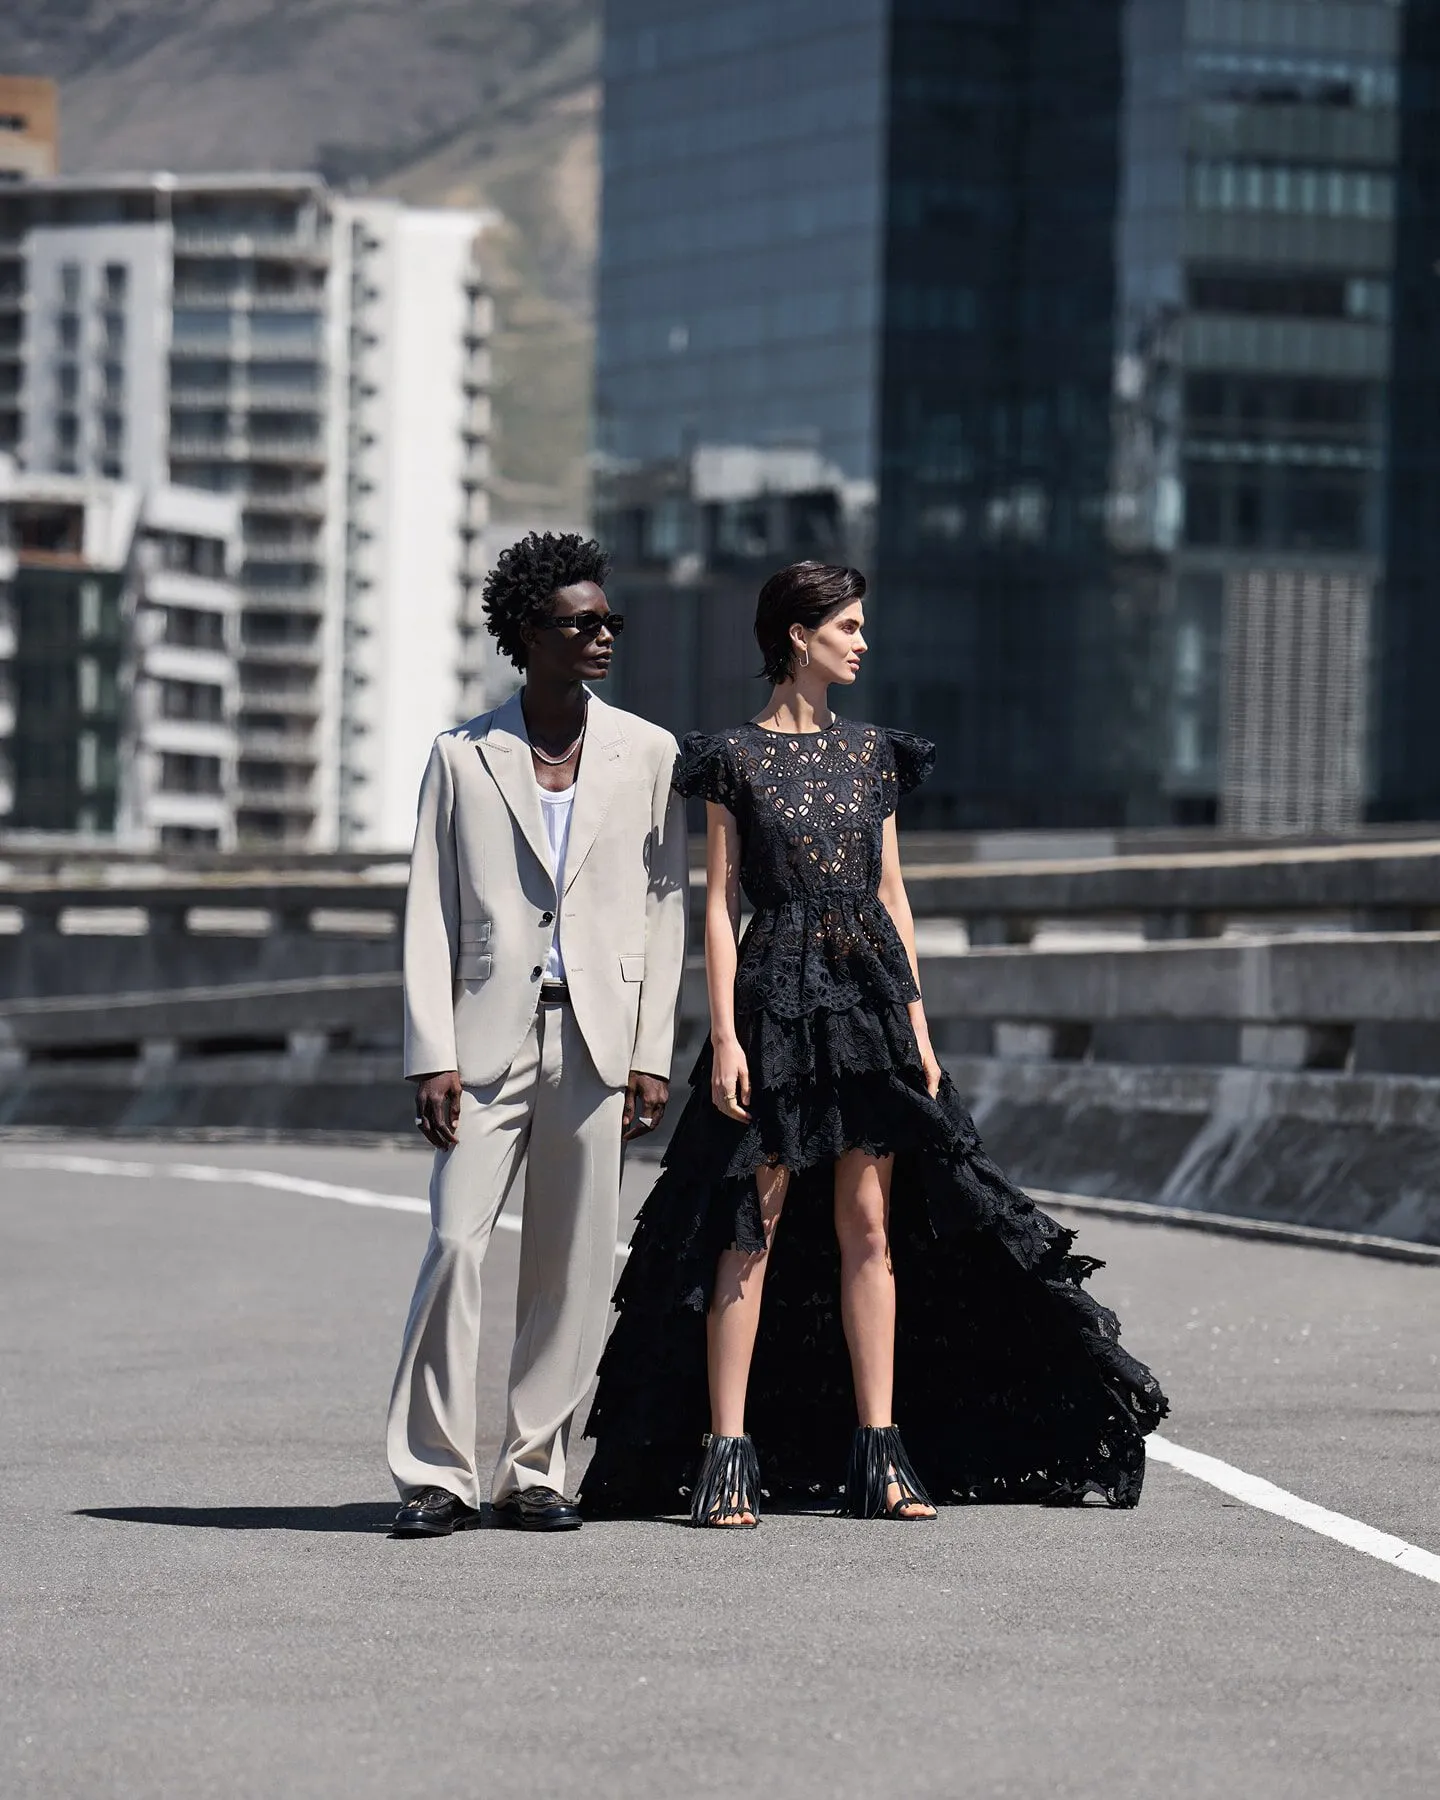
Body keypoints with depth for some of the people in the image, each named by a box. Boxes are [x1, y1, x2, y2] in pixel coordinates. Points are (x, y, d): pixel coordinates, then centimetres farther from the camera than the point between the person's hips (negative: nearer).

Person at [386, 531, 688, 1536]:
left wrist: (652, 1054, 2)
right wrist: (432, 1056, -4)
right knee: (456, 1244, -10)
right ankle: (437, 1473, -5)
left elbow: (664, 911, 9)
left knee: (575, 1267, 2)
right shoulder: (463, 757, 7)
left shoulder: (648, 755, 10)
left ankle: (536, 1471, 10)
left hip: (597, 1039, 1)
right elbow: (429, 916, 5)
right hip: (491, 1034, -1)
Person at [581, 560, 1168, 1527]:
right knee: (753, 1229, -4)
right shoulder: (736, 758, 0)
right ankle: (729, 1453, -2)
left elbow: (892, 892, 13)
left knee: (871, 1228, 4)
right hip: (778, 999, -4)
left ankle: (880, 1453, 6)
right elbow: (719, 904, -2)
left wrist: (918, 1021, 7)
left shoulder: (871, 752, 12)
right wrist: (724, 1033, -10)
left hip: (872, 998, 4)